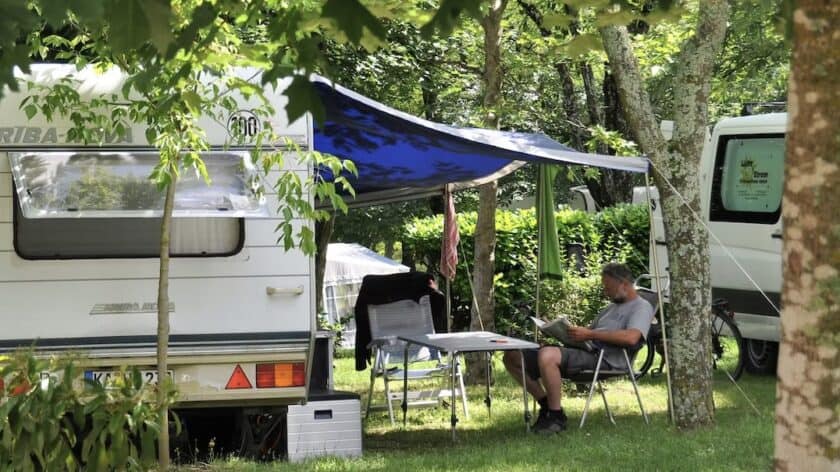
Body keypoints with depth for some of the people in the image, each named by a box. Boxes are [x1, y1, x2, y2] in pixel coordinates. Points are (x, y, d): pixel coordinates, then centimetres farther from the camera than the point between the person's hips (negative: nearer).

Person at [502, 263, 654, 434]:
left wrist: (589, 334, -18)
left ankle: (556, 416, -23)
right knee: (512, 357, 0)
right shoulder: (612, 307, 31)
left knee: (547, 355, -37)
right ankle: (546, 405, 5)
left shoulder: (641, 307, 1)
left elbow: (631, 338, -18)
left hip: (605, 359, -9)